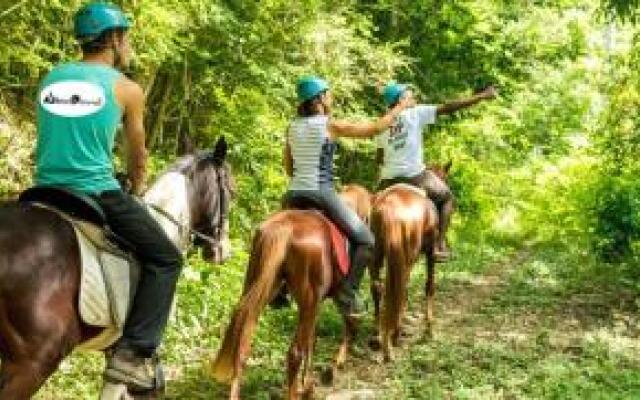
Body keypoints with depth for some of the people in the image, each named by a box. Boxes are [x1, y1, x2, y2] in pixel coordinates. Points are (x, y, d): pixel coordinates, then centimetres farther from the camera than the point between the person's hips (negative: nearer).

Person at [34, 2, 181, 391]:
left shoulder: (51, 78, 13)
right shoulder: (127, 88, 0)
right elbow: (138, 157, 12)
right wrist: (137, 192, 31)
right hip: (97, 194, -5)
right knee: (166, 259, 7)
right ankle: (134, 352, -6)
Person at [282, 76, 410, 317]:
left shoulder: (292, 128, 9)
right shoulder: (330, 125, -6)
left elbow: (288, 169, 15)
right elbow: (375, 128, -2)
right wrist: (400, 107, 9)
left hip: (294, 194, 6)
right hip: (321, 194, -6)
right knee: (365, 241, 5)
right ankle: (347, 294, -7)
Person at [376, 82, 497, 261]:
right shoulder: (416, 113, -4)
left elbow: (379, 158, 13)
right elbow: (448, 108, -6)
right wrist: (481, 96, -2)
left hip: (388, 180, 4)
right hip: (415, 176, -4)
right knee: (447, 197, 18)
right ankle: (440, 244, 11)